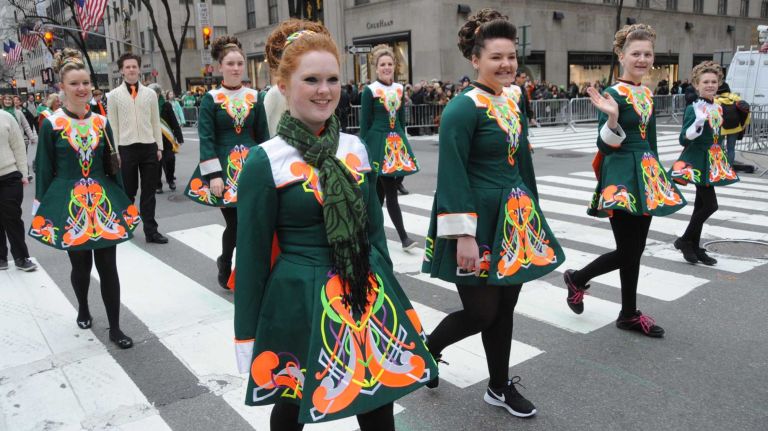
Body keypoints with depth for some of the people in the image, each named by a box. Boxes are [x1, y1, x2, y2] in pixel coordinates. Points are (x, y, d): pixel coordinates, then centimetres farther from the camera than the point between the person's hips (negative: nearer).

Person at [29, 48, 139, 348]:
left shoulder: (101, 122, 3)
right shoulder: (51, 124, -4)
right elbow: (45, 171, -1)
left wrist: (122, 203, 8)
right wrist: (43, 211, -2)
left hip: (103, 202, 2)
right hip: (68, 205, -2)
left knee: (108, 266, 2)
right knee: (80, 265, 11)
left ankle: (115, 328, 12)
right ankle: (83, 309, 40)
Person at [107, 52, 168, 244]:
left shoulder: (150, 93, 8)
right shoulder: (114, 95, 2)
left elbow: (155, 122, 10)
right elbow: (113, 126, 1)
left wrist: (159, 147, 6)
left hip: (149, 147, 2)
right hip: (127, 148, -2)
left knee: (149, 191, 6)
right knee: (128, 192, 8)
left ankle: (151, 230, 12)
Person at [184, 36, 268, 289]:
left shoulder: (254, 97, 7)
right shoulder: (211, 99, -1)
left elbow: (263, 136, 9)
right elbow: (206, 139, -6)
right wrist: (213, 175, -13)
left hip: (251, 166, 3)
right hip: (224, 168, -3)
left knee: (250, 221, -2)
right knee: (234, 222, -1)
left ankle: (225, 263, 22)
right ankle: (225, 265, 26)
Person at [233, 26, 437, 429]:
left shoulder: (356, 149, 3)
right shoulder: (265, 162, -11)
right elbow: (252, 254, -7)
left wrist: (388, 292, 14)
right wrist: (246, 336, -4)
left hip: (367, 297, 4)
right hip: (298, 303, -4)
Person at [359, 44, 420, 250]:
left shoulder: (399, 89, 10)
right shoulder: (369, 91, -5)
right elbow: (364, 124, -5)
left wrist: (402, 141, 15)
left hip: (397, 142, 5)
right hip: (379, 144, -5)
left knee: (380, 191, 9)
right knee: (391, 193, -3)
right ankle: (404, 237, 5)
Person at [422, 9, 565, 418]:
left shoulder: (514, 101, 9)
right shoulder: (463, 108, -15)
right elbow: (452, 176, -19)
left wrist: (531, 213, 19)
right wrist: (464, 235, -22)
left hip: (512, 218, 8)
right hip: (478, 221, -7)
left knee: (505, 308, 14)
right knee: (481, 312, 1)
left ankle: (500, 388, 31)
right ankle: (428, 348, 30)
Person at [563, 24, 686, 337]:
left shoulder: (647, 94, 12)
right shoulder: (613, 94, -13)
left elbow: (649, 141, 18)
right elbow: (605, 146, -18)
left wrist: (655, 176, 20)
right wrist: (612, 117, -35)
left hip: (645, 175, 8)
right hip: (621, 176, -8)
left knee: (634, 250, 12)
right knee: (628, 252, -3)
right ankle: (577, 278, 20)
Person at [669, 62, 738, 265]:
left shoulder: (718, 108, 9)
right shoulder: (693, 108, -14)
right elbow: (683, 140, -21)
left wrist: (722, 161, 20)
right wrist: (698, 123, -35)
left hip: (712, 162, 8)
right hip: (697, 161, -8)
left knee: (700, 205, 12)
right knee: (710, 205, -11)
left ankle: (694, 246, 20)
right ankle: (684, 240, 5)